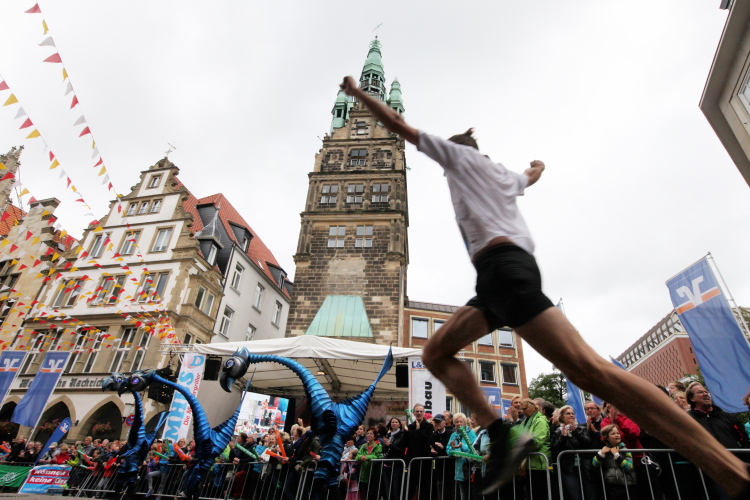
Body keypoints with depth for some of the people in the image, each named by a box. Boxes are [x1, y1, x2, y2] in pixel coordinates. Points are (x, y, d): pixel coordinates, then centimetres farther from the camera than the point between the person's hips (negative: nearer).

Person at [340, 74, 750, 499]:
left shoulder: (460, 153, 15)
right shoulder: (503, 174, 33)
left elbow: (398, 124, 17)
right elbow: (531, 176, 57)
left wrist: (358, 93, 31)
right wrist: (538, 167, 80)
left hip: (502, 265, -9)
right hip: (505, 269, 9)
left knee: (587, 367, -18)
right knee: (435, 353, 8)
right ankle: (501, 434, -7)